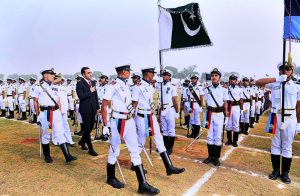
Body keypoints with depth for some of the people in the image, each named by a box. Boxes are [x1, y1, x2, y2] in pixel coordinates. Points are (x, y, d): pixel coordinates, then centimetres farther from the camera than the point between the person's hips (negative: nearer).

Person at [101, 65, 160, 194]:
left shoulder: (127, 86, 12)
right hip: (117, 122, -7)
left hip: (130, 121, 7)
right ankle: (111, 178, 32)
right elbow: (104, 106, -12)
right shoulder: (113, 86, -12)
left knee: (135, 151, 6)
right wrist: (105, 125, -14)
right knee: (114, 151, 10)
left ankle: (143, 184, 12)